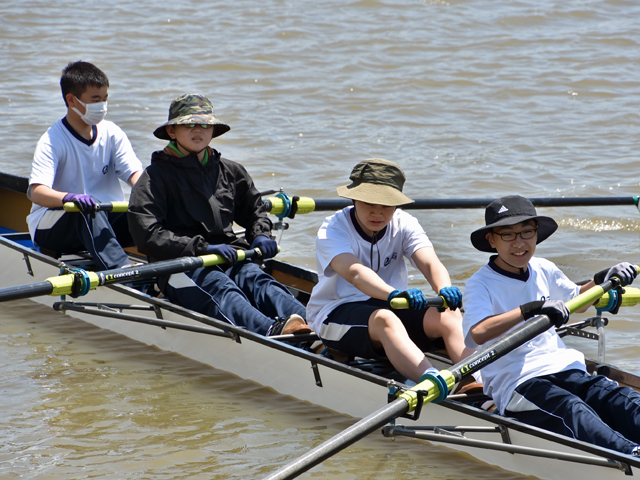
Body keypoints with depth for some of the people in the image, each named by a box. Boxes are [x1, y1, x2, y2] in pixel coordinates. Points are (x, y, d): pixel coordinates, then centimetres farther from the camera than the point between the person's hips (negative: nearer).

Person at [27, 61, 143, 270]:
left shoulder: (112, 133, 5)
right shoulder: (52, 141, -12)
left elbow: (134, 172, -8)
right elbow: (36, 192, -26)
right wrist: (70, 197, -48)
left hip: (105, 219, 5)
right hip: (51, 226, -5)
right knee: (88, 210, -37)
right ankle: (121, 271, -56)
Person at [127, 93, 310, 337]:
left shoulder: (231, 172, 22)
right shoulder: (155, 177, 6)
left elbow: (254, 210, 38)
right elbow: (147, 236, -7)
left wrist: (260, 235, 13)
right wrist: (202, 247, -16)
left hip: (230, 260, 4)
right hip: (182, 267, -4)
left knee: (257, 281, -30)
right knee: (220, 289, -36)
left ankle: (309, 323, -61)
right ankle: (272, 330, -67)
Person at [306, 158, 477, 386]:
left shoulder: (404, 224, 1)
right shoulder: (331, 230, -14)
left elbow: (430, 263, -19)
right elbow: (354, 272, -35)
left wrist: (445, 290, -44)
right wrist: (392, 294, -56)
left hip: (393, 307, 5)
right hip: (337, 312, -5)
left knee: (449, 316, -24)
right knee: (384, 319, -39)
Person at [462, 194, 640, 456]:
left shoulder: (543, 270, 17)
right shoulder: (480, 284, -4)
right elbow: (478, 334, -25)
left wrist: (601, 280, 16)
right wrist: (532, 309, -31)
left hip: (564, 369, 7)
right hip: (515, 383, -7)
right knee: (570, 409, -37)